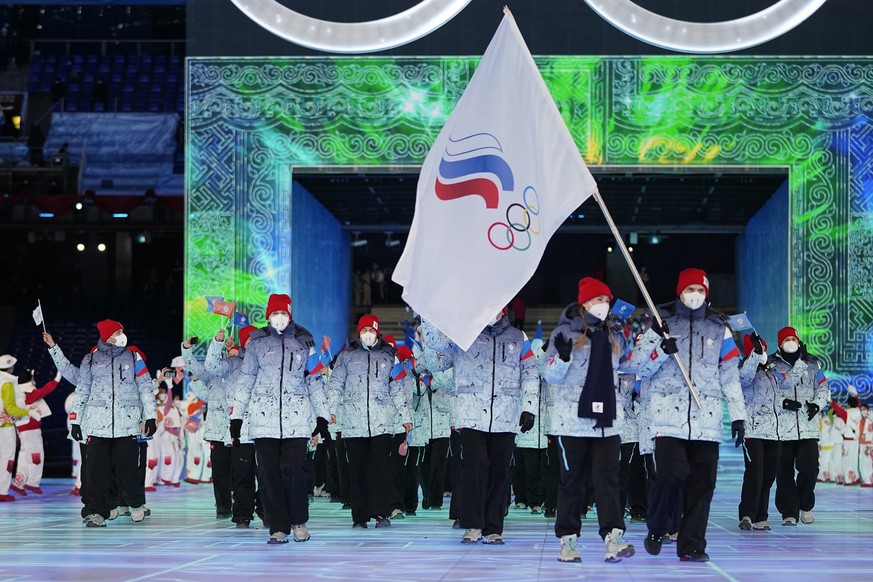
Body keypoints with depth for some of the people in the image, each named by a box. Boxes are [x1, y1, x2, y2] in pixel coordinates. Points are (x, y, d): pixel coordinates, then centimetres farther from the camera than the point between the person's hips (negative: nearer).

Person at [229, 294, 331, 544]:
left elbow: (314, 380, 14)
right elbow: (244, 381, 10)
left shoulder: (303, 341, 9)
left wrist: (322, 416, 10)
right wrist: (236, 417, 6)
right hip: (264, 417, 1)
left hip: (296, 417, -1)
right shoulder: (257, 341, 8)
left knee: (294, 469, -11)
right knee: (268, 473, -3)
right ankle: (278, 528, 3)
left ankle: (299, 521, 7)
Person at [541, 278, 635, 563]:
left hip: (607, 421, 3)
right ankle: (567, 540, 10)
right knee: (571, 480, 3)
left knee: (607, 477, -9)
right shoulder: (565, 332, 1)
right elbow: (550, 376, -3)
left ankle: (613, 539, -19)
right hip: (573, 419, -3)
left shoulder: (614, 335, 16)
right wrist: (562, 356, -19)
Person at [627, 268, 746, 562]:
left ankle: (692, 545, 6)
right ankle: (656, 530, 8)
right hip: (668, 414, -3)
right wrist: (661, 350, -15)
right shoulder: (660, 322, 7)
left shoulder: (718, 327, 15)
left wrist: (738, 414, 11)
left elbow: (730, 375, 16)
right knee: (670, 475, -17)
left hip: (707, 419, 3)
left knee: (702, 482, -2)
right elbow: (638, 367, 3)